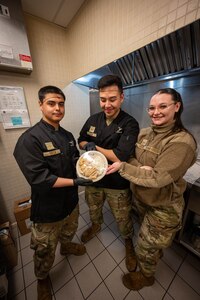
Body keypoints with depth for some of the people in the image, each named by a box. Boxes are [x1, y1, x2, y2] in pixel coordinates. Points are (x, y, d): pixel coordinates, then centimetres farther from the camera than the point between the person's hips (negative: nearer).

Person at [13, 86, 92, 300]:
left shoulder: (67, 136, 1)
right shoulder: (30, 139, -22)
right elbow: (38, 178, -26)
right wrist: (74, 182, -27)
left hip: (71, 200, 6)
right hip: (48, 209, -5)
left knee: (69, 232, 33)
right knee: (45, 250, 22)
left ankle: (66, 247, 67)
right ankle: (42, 279, 54)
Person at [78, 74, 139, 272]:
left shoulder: (130, 124, -19)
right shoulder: (93, 119, -3)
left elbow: (120, 157, -28)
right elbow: (81, 141, 8)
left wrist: (94, 147, -17)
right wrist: (87, 146, -15)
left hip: (118, 184, -4)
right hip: (93, 178, 5)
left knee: (123, 219, 20)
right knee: (93, 210, 31)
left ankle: (128, 242, 54)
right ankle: (96, 225, 66)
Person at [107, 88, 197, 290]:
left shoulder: (182, 142, -25)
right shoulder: (144, 133, -5)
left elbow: (158, 178, -29)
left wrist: (122, 167, -29)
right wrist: (140, 168, -25)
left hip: (163, 207, -5)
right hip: (140, 197, 6)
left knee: (145, 247, 19)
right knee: (150, 238, 34)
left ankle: (146, 275, 53)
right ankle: (156, 253, 67)